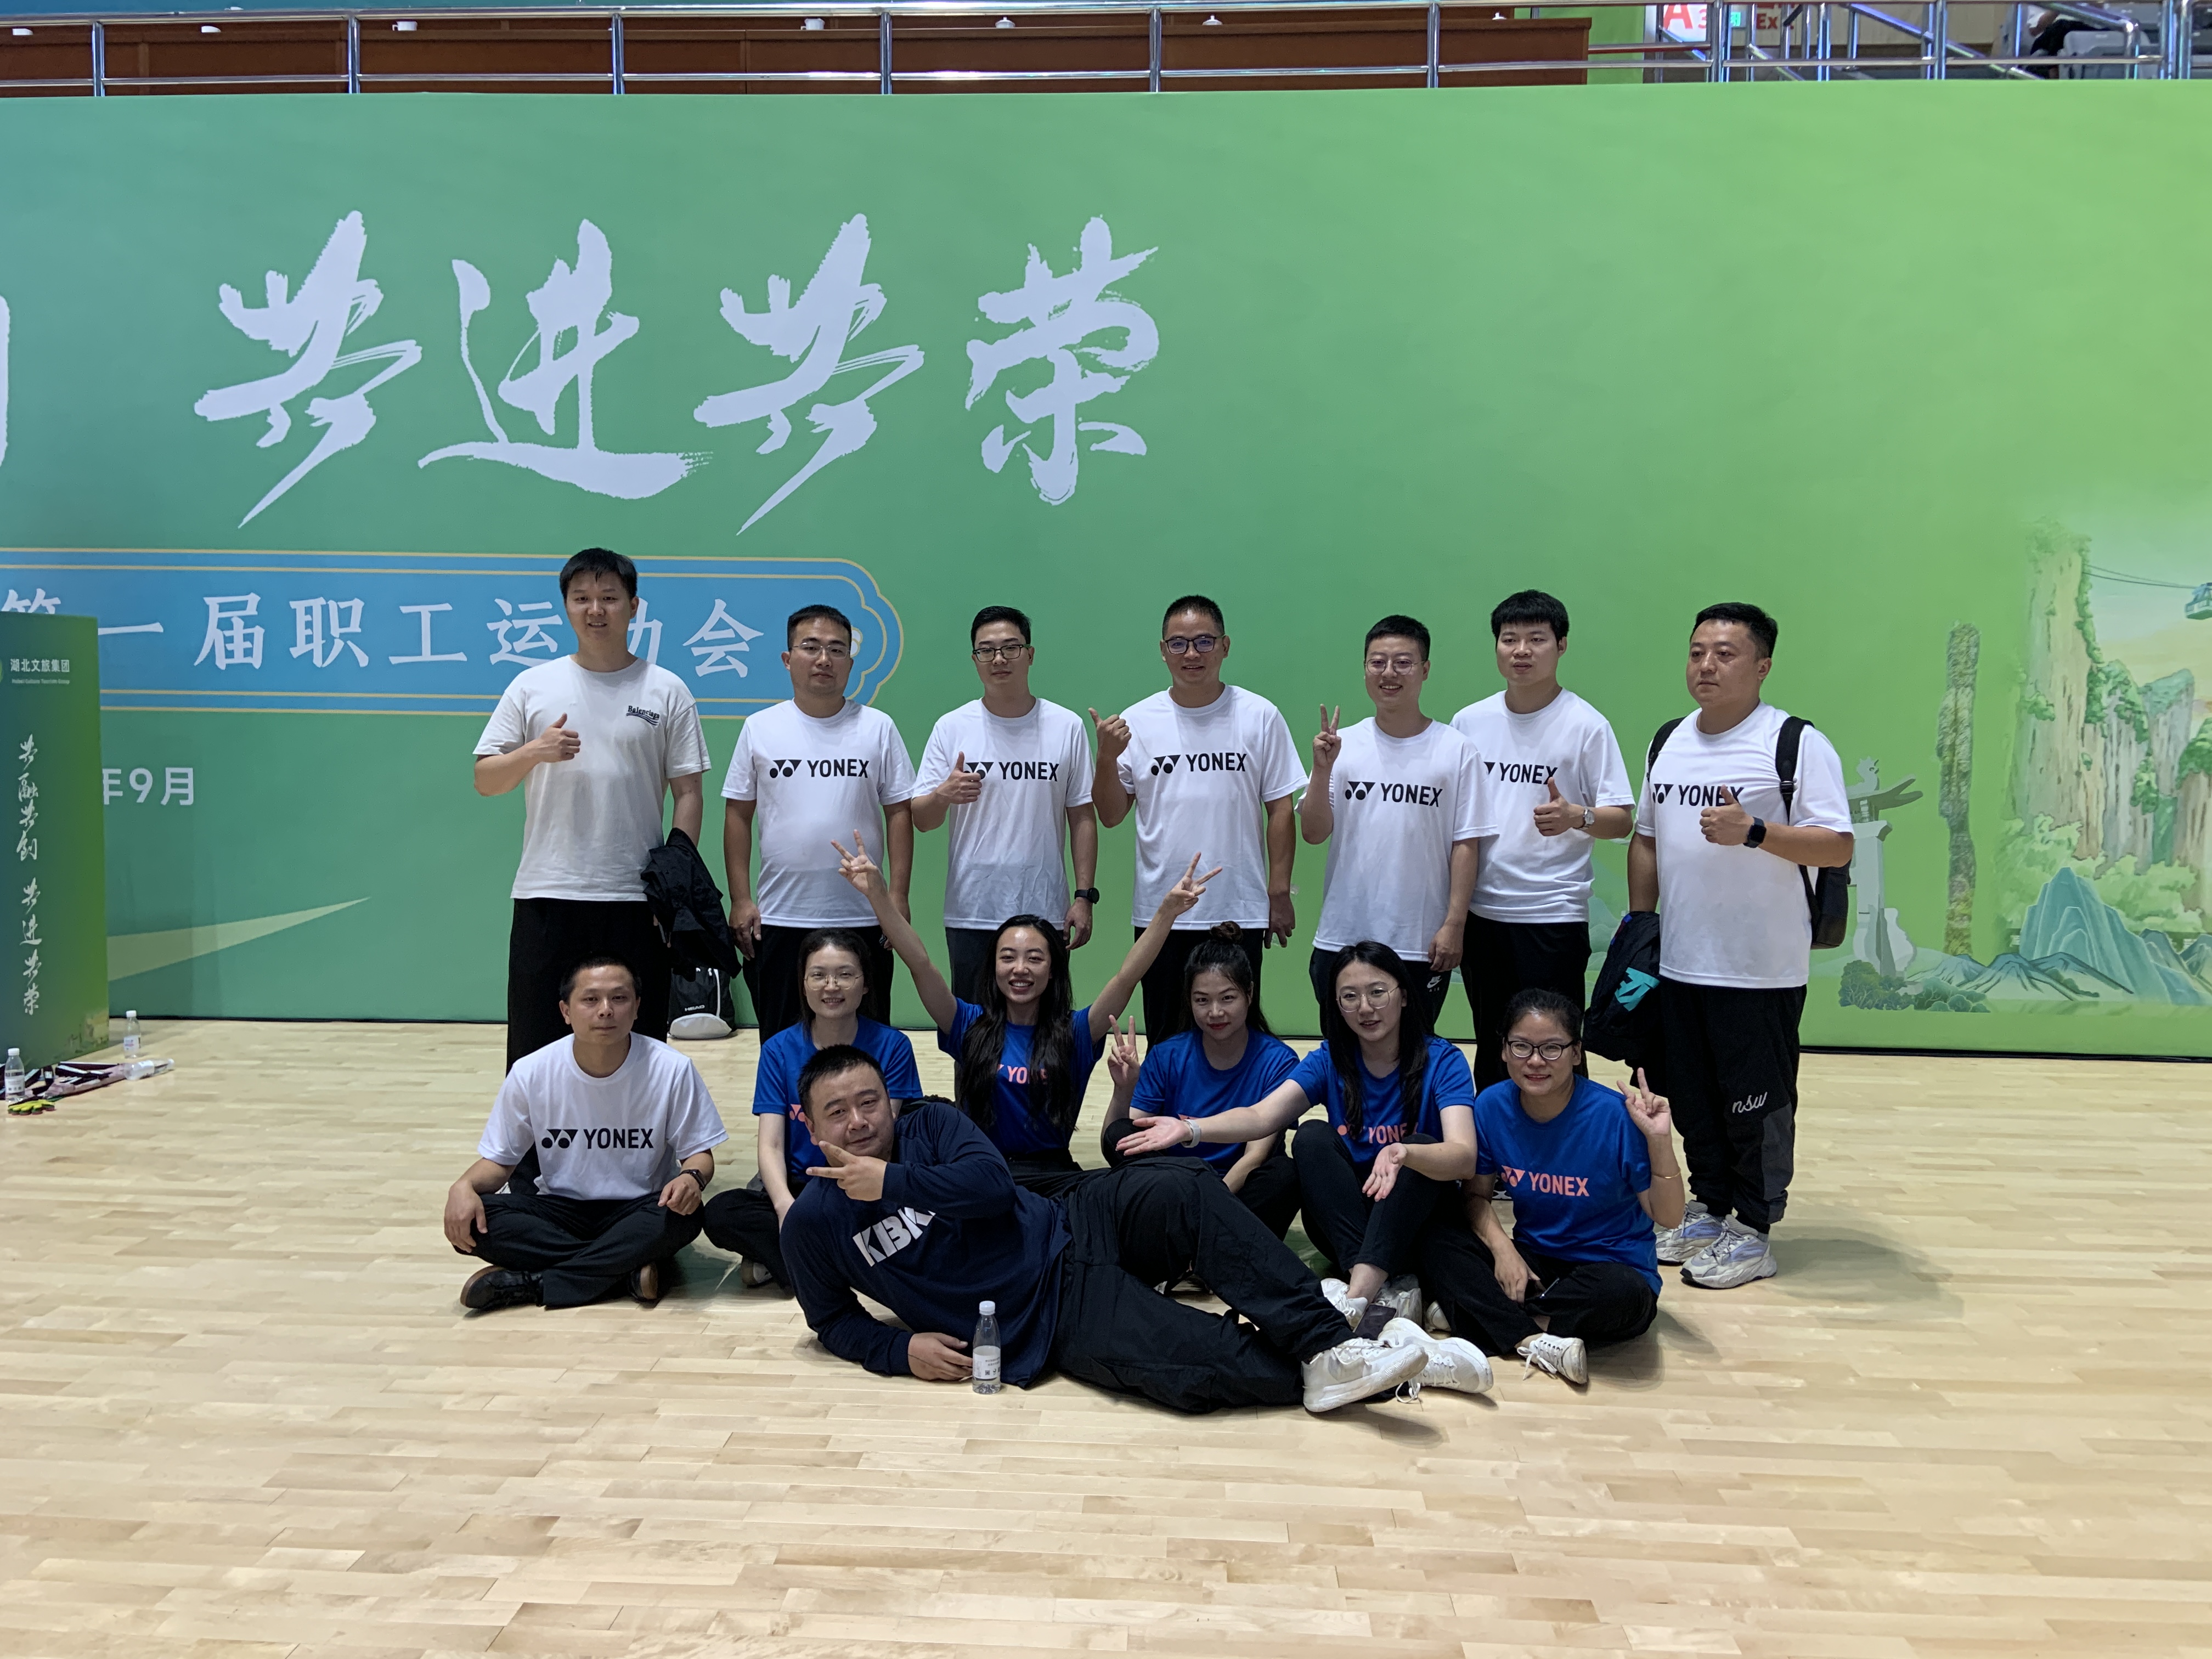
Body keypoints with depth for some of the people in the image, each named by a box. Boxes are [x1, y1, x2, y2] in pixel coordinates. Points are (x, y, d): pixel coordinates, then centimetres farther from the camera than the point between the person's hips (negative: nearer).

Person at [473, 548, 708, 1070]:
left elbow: (689, 793, 3)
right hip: (546, 896, 1)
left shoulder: (667, 691, 4)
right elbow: (484, 781, 8)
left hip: (636, 900, -1)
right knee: (536, 1053, 5)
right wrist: (534, 752, -13)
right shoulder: (532, 686, 7)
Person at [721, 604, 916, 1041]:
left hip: (861, 918, 0)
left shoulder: (878, 728, 2)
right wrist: (740, 899, -1)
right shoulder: (760, 728, 4)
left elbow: (899, 813, 2)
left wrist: (899, 895, -5)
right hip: (779, 918, 1)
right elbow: (738, 816, 5)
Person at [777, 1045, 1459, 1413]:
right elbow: (831, 1318, 13)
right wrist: (899, 1348, -5)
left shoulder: (929, 1125, 5)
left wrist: (892, 1181, -16)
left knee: (1184, 1190, -29)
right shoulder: (813, 1222, 1)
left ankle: (1325, 1344, -29)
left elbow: (993, 1182, -11)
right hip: (1049, 1321, -3)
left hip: (1071, 1232, 3)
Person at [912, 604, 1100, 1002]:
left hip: (1045, 911, 0)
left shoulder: (1067, 727, 3)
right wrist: (942, 796, -22)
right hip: (971, 911, 0)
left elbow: (1082, 818, 5)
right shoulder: (951, 728, 2)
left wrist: (1084, 895, -2)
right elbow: (921, 820, 0)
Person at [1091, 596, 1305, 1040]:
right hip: (1160, 912, 1)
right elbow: (1110, 816, 2)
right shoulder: (1137, 722, 1)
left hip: (1240, 912, -1)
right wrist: (1108, 756, -14)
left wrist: (1280, 893, -2)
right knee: (1165, 1041, 12)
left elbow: (1280, 810, 2)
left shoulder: (1260, 717, -1)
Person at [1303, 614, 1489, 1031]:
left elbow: (1465, 845, -3)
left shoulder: (1456, 750, -3)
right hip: (1342, 939, 2)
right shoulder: (1342, 745, 2)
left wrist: (1454, 924, -7)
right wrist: (1323, 770, -16)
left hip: (1421, 946, -2)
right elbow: (1313, 833, -2)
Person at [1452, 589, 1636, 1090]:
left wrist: (1576, 817, -27)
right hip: (1481, 911, 4)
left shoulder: (1586, 724, -6)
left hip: (1554, 913, -4)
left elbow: (1623, 819, -6)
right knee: (1491, 1049, 14)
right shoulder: (1469, 721, 6)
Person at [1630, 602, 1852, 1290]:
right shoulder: (1669, 743, 11)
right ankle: (1709, 1209, 32)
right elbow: (1646, 838, 19)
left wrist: (1753, 832, -27)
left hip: (1761, 970, -6)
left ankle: (1752, 1233, 18)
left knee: (1757, 1107, 4)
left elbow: (1836, 846, -15)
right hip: (1677, 964, 6)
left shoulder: (1796, 744, -9)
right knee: (1692, 1098, 16)